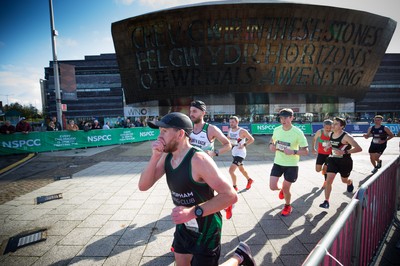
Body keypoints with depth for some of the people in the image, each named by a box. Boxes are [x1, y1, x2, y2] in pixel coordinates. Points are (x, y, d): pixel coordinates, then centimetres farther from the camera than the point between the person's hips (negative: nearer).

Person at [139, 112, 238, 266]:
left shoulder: (198, 159, -29)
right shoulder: (167, 156, -5)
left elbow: (230, 195, -30)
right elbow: (143, 186, -7)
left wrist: (193, 212, -37)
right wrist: (155, 157, -20)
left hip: (205, 231, -7)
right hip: (183, 227, 8)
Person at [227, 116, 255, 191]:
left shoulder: (242, 131, -18)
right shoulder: (230, 130, 2)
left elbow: (251, 139, -11)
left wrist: (244, 145, -23)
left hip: (240, 153, -8)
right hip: (234, 153, 8)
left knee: (231, 170, -15)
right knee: (241, 169, 25)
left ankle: (234, 187, 5)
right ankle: (249, 180, 50)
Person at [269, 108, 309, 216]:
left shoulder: (298, 133, -18)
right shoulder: (276, 130, -5)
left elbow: (305, 151, -14)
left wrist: (293, 152, -32)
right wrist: (271, 145, -6)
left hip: (291, 165, -3)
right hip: (278, 163, 4)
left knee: (286, 189, 5)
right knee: (272, 186, -1)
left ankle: (288, 206, 37)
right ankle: (281, 189, 38)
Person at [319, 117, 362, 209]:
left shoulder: (346, 136, -21)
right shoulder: (331, 134, -1)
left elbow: (359, 148, -25)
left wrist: (344, 152, -33)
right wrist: (328, 146, -1)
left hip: (345, 162, -4)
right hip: (333, 160, 4)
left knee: (344, 180, 20)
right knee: (328, 180, -9)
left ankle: (350, 182, 60)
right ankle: (326, 201, -4)